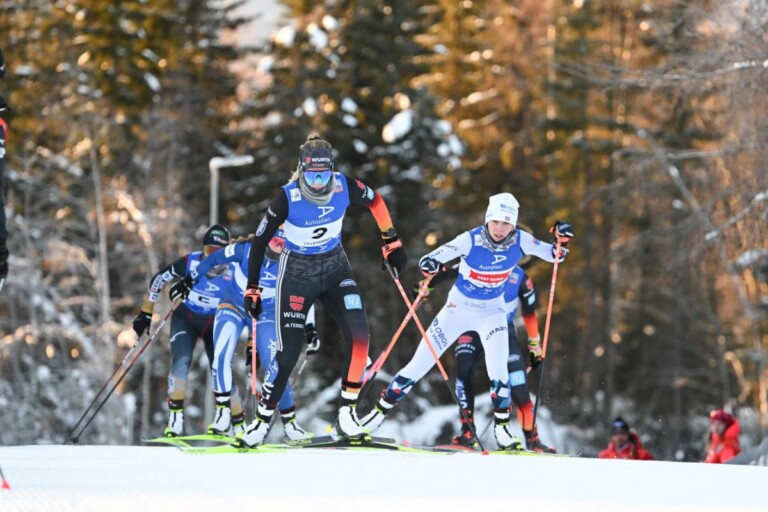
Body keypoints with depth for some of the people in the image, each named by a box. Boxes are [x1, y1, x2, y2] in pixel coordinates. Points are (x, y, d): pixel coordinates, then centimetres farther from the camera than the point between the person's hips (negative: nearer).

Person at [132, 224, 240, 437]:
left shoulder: (234, 273, -25)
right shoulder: (190, 263, -26)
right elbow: (158, 280, -8)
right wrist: (145, 313, -3)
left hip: (215, 324, 0)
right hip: (186, 319, 0)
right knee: (181, 361, -24)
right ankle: (175, 417, -20)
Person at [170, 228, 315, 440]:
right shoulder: (246, 249, -20)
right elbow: (214, 259, -5)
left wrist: (310, 328, -7)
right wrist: (189, 280, 3)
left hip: (266, 316, 0)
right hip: (234, 306, 0)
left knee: (274, 367, -11)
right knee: (221, 356, -23)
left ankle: (289, 421, 4)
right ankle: (223, 412, -12)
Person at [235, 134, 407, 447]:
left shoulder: (345, 187, -18)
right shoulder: (287, 198, -25)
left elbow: (376, 202, 5)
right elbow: (259, 242, -14)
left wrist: (391, 242, 8)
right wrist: (252, 290, -11)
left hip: (335, 268, 3)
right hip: (297, 272, -3)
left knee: (358, 335, -17)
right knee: (289, 352, -5)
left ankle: (347, 414, -6)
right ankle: (262, 421, 13)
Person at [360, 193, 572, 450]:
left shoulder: (520, 241, -15)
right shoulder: (470, 240, -24)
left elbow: (552, 255, -5)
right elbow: (433, 259, -25)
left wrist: (560, 242, -26)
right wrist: (429, 265, -49)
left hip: (492, 312, 1)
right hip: (458, 307, -1)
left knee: (498, 370, -19)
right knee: (419, 365, -1)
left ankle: (501, 426, -1)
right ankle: (380, 410, 12)